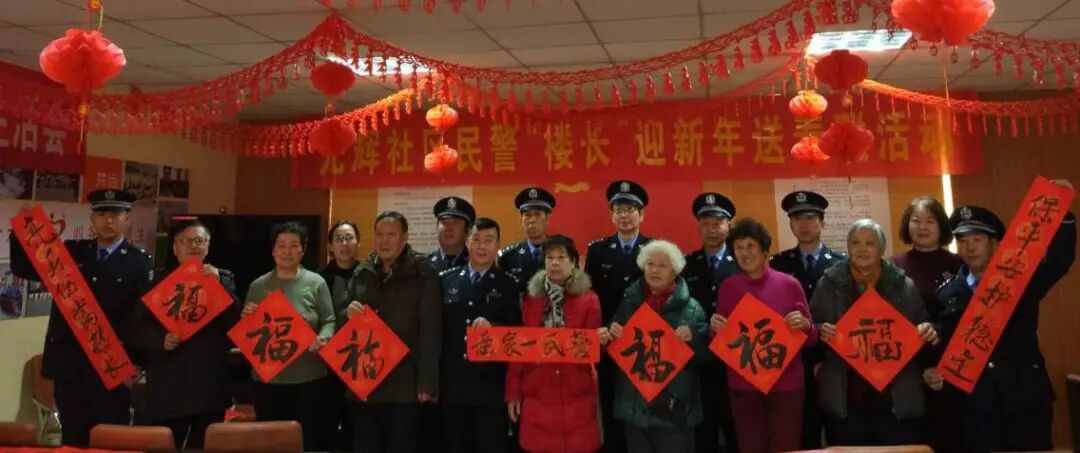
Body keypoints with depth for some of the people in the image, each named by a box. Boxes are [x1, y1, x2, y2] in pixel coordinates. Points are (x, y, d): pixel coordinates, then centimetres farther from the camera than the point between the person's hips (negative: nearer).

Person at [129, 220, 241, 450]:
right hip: (167, 389, -1)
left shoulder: (224, 278, 9)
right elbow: (137, 329, 2)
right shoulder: (157, 280, 7)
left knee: (204, 448, 10)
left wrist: (219, 284, -12)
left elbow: (238, 324, -4)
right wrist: (161, 339, -17)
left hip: (210, 388, 1)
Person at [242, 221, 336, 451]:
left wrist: (322, 339, -20)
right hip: (268, 379, 2)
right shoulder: (258, 286, 7)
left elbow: (329, 322, 0)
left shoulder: (316, 283, 1)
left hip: (309, 379, -2)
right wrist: (247, 318, -9)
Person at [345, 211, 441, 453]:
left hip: (405, 386, -5)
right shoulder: (362, 273, 10)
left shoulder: (422, 272, -5)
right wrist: (348, 313, -6)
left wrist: (427, 382, -15)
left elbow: (431, 330, -9)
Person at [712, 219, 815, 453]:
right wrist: (714, 327, -12)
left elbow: (811, 339, 3)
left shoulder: (789, 284, -2)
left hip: (786, 385, -1)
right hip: (743, 386, 1)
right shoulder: (728, 287, 2)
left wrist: (805, 325, -18)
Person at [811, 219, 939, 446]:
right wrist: (820, 331, -15)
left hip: (898, 399, 1)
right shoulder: (829, 284, 2)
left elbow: (922, 329, 14)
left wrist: (928, 332, -8)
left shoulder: (905, 286, 5)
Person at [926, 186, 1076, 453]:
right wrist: (935, 375, -12)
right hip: (975, 408, 0)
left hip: (1027, 401, 0)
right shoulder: (947, 294, 5)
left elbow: (1060, 260, -8)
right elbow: (942, 346, 5)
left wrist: (1063, 214, -19)